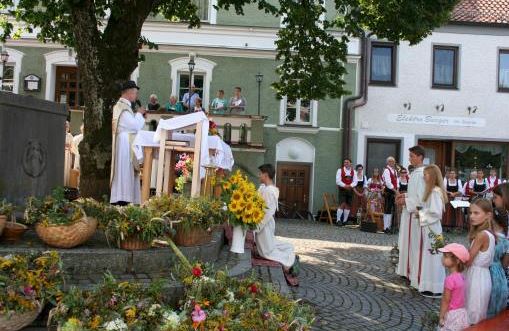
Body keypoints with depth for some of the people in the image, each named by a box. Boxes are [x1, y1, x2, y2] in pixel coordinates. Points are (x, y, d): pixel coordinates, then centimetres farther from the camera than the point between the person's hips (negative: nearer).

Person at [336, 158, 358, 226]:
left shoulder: (353, 171, 11)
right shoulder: (340, 170, 1)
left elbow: (355, 181, 4)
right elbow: (338, 181, -7)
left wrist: (350, 186, -15)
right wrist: (344, 186, -19)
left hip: (350, 190, 4)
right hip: (342, 190, -4)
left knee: (348, 205, 5)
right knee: (342, 204, -13)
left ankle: (345, 221, 13)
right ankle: (338, 220, -7)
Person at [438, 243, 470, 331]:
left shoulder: (450, 279, -23)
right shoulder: (461, 276, 1)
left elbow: (445, 301, -19)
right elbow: (455, 298, 8)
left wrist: (441, 317, -10)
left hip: (452, 315, -8)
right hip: (462, 313, 8)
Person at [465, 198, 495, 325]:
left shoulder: (481, 235, -23)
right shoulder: (489, 233, 4)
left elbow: (467, 261, -17)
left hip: (476, 276, -9)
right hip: (482, 275, 9)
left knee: (472, 318, 6)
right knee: (477, 315, 21)